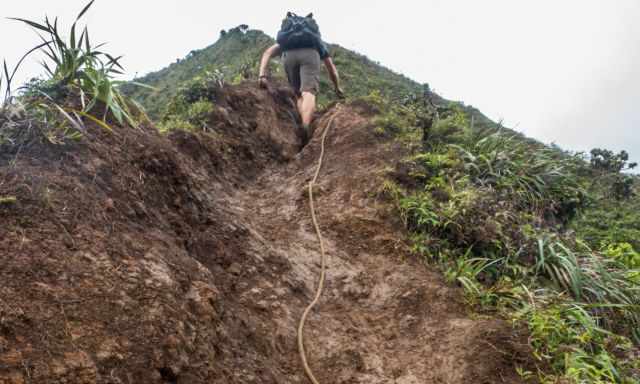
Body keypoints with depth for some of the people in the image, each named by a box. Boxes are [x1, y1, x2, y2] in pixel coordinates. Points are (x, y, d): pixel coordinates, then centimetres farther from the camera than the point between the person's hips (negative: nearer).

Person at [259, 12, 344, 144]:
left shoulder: (284, 43, 41)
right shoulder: (318, 43, 42)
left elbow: (267, 53, 20)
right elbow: (332, 68, 44)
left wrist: (262, 75, 8)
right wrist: (338, 89, 56)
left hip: (289, 55, 1)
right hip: (310, 53, -1)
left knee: (298, 94, 16)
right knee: (308, 92, -16)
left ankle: (306, 127, -6)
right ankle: (306, 126, -43)